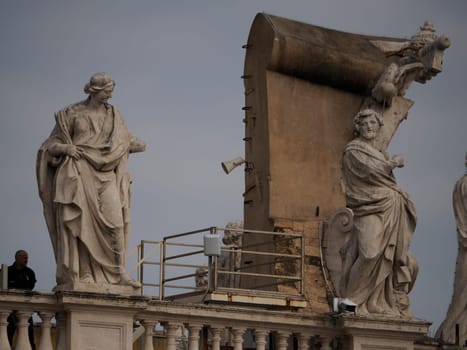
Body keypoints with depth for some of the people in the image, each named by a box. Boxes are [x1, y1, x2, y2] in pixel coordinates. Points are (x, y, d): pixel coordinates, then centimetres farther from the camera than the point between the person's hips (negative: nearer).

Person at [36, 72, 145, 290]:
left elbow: (125, 139, 29)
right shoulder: (72, 114, 5)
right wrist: (64, 147, -15)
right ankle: (73, 277, -12)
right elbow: (52, 143, 4)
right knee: (77, 222, -10)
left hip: (106, 174, 3)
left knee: (116, 221, -10)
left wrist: (137, 145, 10)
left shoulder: (113, 115, 15)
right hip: (78, 173, -3)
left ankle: (120, 272, -8)